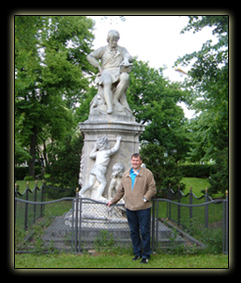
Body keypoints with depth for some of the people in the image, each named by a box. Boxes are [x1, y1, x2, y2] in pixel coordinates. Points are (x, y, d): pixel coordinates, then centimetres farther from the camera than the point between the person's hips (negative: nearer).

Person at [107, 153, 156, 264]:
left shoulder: (147, 173, -1)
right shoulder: (126, 175, 14)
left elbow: (152, 188, -3)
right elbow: (120, 191, 21)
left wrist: (145, 198, -14)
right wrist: (112, 201, 21)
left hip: (143, 208, -4)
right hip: (130, 208, 5)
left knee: (144, 232, -1)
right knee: (133, 232, 11)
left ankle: (146, 255, 9)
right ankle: (137, 253, 23)